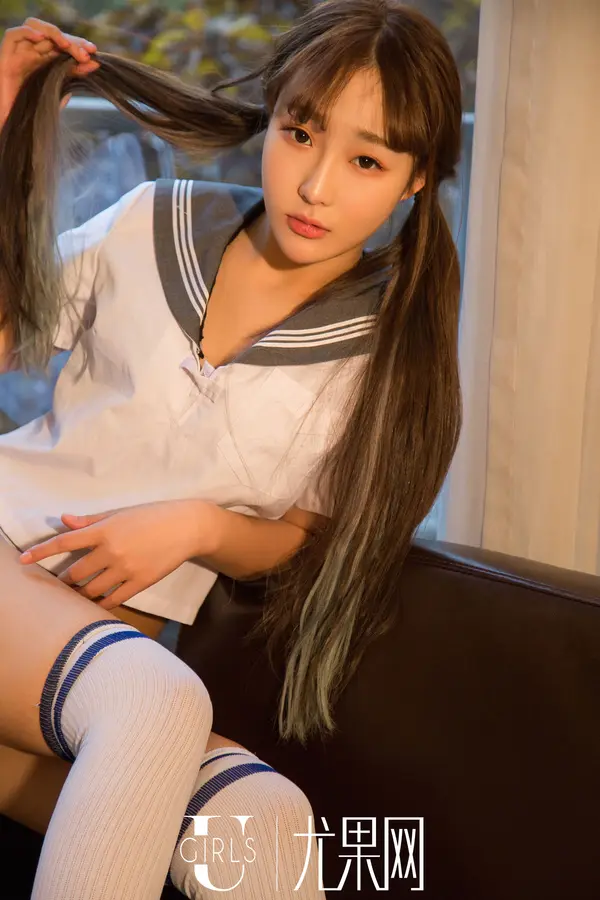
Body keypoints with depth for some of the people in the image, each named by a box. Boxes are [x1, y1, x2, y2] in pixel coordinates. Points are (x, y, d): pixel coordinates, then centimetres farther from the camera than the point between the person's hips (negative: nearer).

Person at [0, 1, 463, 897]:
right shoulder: (158, 221, 4)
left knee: (260, 814, -31)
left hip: (122, 615, 1)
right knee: (156, 704, -35)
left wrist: (201, 526, -13)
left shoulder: (393, 354, 2)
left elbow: (310, 545, 10)